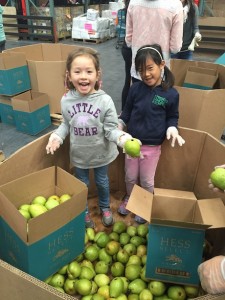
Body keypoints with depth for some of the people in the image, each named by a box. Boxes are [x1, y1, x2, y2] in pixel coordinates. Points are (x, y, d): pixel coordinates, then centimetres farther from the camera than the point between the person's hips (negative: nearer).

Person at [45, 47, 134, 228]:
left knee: (102, 181, 23)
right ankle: (83, 211, 50)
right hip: (79, 153, 2)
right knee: (82, 184, 23)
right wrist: (57, 136, -15)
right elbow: (66, 124, 1)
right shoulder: (66, 100, -15)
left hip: (101, 153, -1)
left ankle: (105, 208, 53)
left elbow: (111, 129, -18)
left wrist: (121, 138, -37)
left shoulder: (105, 100, -24)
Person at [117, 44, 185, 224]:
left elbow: (172, 117, 2)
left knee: (147, 181, 15)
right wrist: (118, 125, -10)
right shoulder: (135, 88, -7)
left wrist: (172, 129, -16)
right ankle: (129, 199, 48)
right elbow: (127, 112, 5)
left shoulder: (171, 94, -12)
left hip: (153, 146, -2)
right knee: (130, 177, 20)